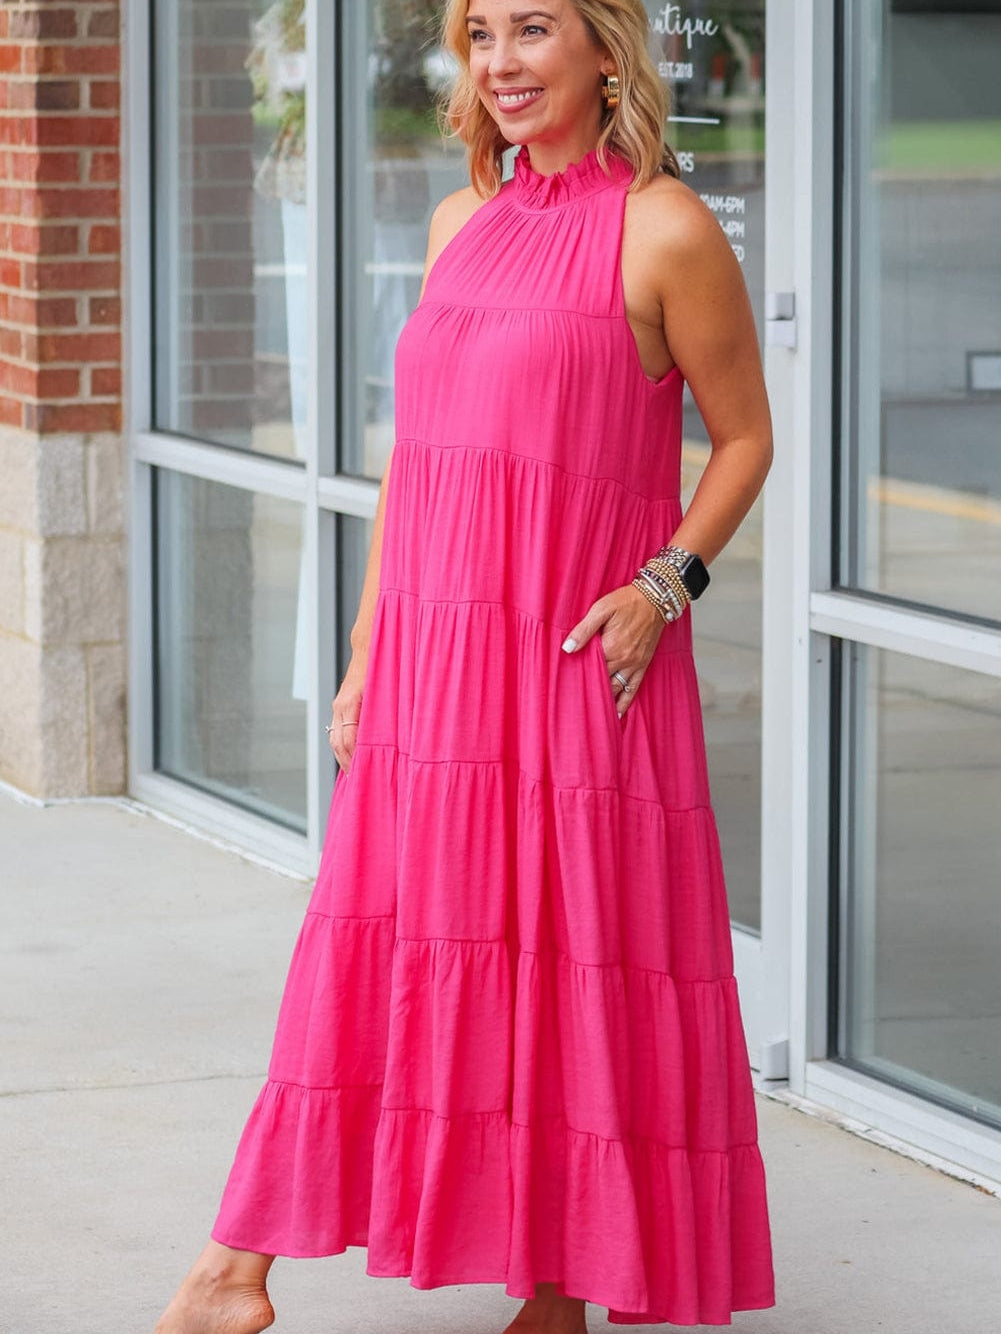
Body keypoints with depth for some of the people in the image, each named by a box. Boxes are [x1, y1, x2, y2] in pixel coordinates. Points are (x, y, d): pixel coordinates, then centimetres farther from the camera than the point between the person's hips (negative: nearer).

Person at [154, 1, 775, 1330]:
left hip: (578, 668, -6)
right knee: (377, 971, 8)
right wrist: (365, 658, 15)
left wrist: (667, 584, -14)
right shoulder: (461, 224, 12)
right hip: (432, 670, 6)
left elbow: (744, 436, 1)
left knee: (571, 978, 2)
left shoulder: (665, 232, -6)